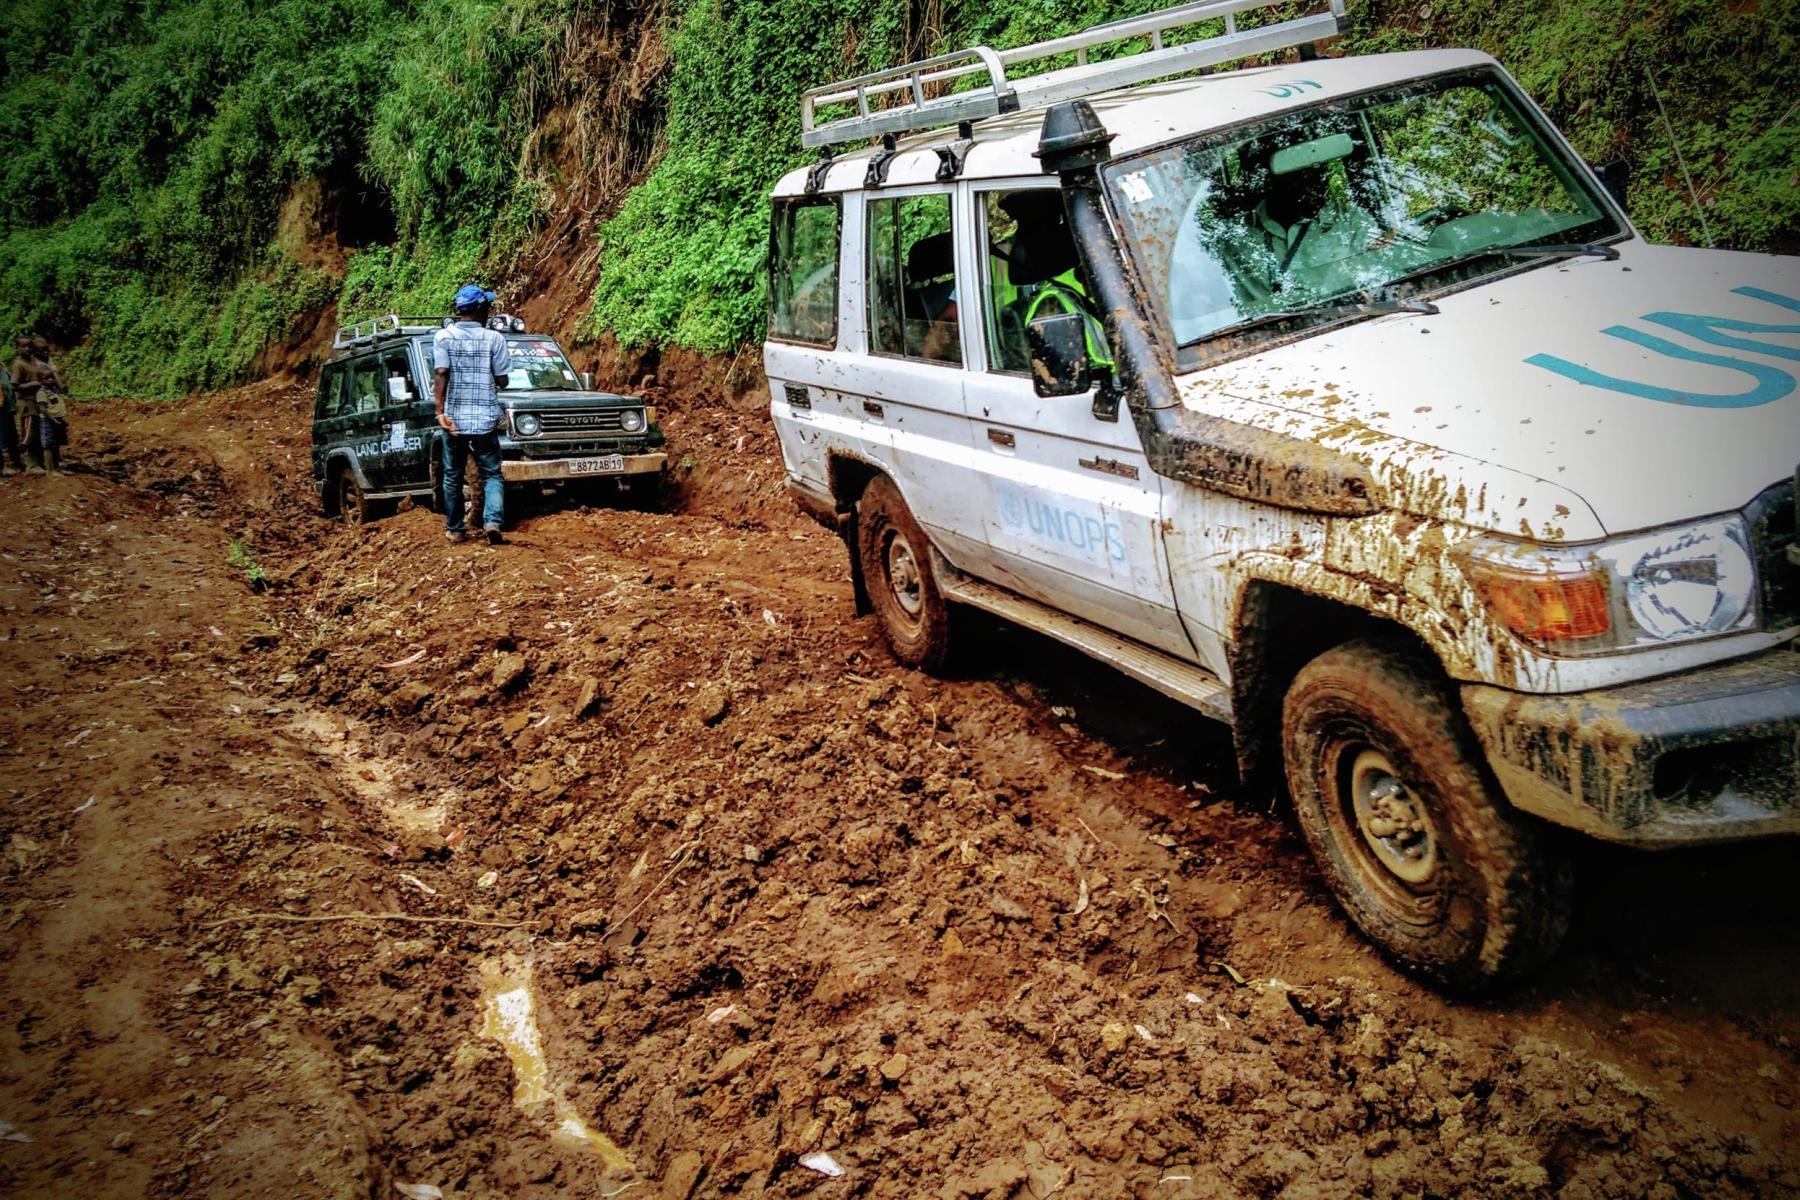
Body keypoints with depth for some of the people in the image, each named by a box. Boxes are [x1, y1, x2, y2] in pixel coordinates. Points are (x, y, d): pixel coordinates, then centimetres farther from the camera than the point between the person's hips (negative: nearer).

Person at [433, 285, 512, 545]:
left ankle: (455, 529, 22)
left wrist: (440, 411, -13)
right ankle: (493, 522, -14)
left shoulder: (443, 336, -2)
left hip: (454, 418, 1)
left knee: (453, 476, 15)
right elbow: (502, 380, -2)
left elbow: (440, 374, -12)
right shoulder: (494, 338, -3)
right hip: (485, 419, -1)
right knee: (492, 475, 7)